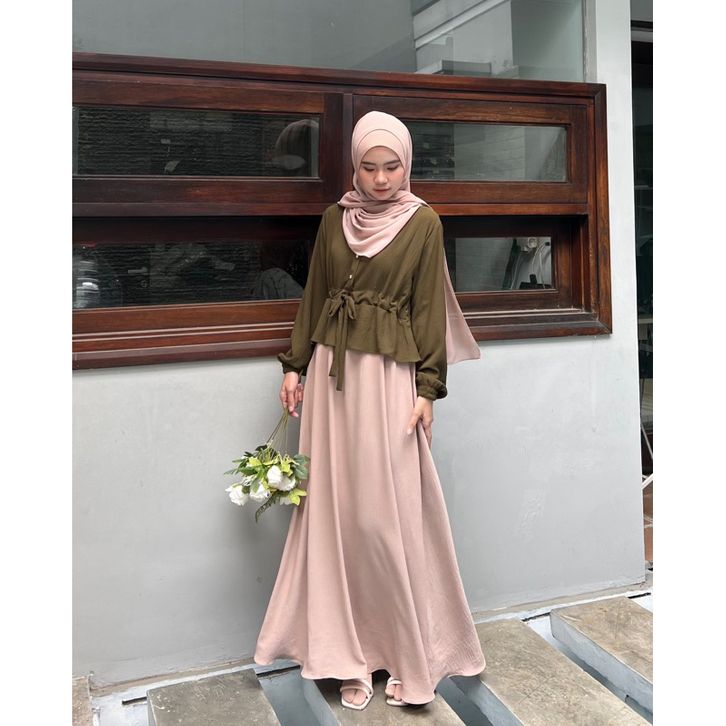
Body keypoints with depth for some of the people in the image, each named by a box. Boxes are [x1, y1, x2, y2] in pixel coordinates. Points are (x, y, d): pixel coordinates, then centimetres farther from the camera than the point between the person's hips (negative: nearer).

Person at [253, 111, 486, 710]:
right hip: (332, 371, 4)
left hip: (389, 375, -4)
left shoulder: (423, 221, -2)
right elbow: (314, 295, 12)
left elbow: (428, 308, -4)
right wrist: (294, 365, 8)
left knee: (389, 512, -2)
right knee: (335, 508, 6)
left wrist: (427, 389, -8)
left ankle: (409, 651, 16)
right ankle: (349, 652, 20)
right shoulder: (335, 218, 8)